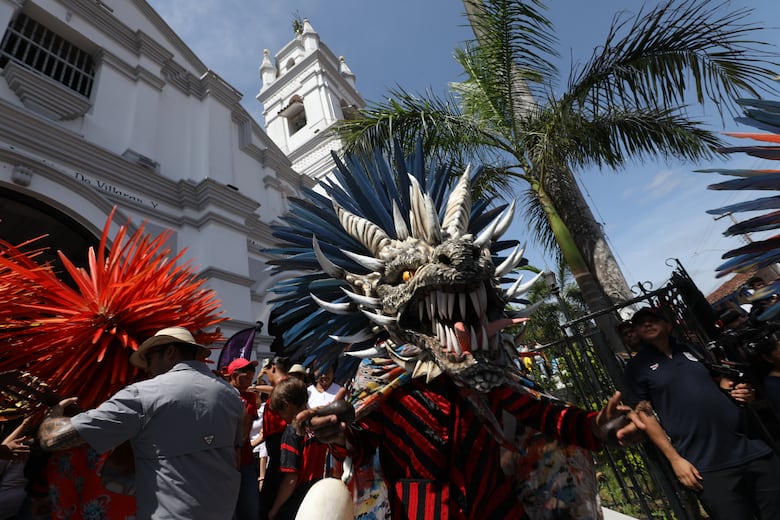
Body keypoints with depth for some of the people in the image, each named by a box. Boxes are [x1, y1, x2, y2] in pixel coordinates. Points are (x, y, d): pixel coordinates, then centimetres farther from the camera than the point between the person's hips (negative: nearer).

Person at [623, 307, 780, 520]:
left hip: (752, 450, 5)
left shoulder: (691, 349, 14)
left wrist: (737, 390, 1)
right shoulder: (637, 366, -3)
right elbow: (644, 414, -5)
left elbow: (719, 380, 24)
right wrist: (675, 459, -10)